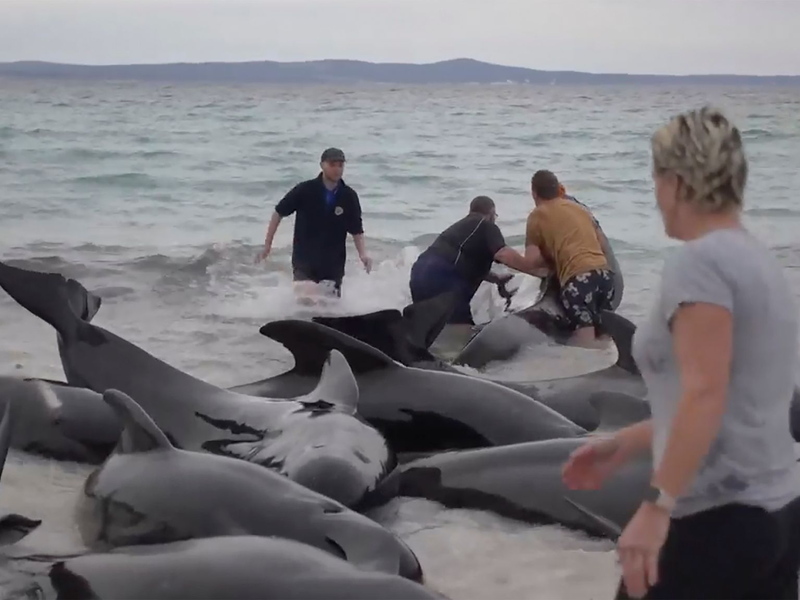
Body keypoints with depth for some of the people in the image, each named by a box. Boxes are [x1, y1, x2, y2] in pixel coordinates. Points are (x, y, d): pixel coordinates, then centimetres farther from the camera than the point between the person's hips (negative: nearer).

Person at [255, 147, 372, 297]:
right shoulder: (304, 190, -13)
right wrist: (268, 244, -3)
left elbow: (356, 229, 0)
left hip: (334, 264, 2)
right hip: (304, 262, -2)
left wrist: (363, 253, -18)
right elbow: (279, 213, -2)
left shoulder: (349, 196, -7)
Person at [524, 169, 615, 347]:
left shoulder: (538, 214, 9)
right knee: (599, 340, 14)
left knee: (586, 343, -15)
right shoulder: (580, 208, 27)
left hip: (578, 278, -7)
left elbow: (532, 260, 0)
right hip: (604, 273, 7)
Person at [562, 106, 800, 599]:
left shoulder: (700, 262, -14)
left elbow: (705, 394, -24)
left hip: (715, 517, -9)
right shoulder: (759, 261, 14)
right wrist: (623, 445, 24)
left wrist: (657, 506, -25)